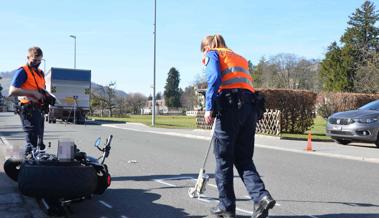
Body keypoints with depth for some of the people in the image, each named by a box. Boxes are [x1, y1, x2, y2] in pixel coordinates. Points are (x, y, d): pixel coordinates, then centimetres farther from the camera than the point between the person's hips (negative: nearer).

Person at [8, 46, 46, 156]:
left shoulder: (40, 73, 20)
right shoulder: (22, 71, -6)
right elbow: (12, 91, -17)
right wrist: (33, 93, -20)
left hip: (39, 109, 9)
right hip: (29, 109, -9)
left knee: (39, 142, 15)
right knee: (32, 140, -13)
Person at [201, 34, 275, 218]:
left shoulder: (212, 54, 12)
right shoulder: (239, 57, 32)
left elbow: (214, 78, -8)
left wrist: (209, 108, -14)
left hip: (230, 105, -6)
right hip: (250, 106, 6)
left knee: (224, 159, 5)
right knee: (244, 159, 12)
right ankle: (261, 196, -6)